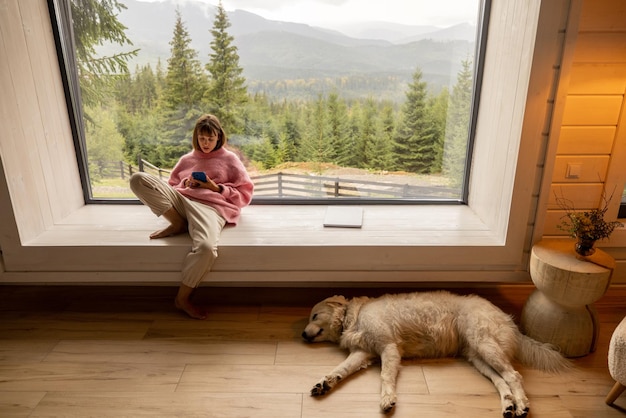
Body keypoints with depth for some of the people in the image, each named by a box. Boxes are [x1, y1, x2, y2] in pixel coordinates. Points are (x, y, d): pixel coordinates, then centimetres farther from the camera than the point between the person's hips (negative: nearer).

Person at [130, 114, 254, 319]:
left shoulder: (230, 159, 17)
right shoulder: (187, 159, 27)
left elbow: (245, 193, 12)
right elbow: (170, 186, 30)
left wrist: (217, 188, -2)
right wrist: (186, 184, 7)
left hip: (210, 207, -4)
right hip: (181, 200, 5)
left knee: (206, 248, -39)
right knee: (138, 179, -17)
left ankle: (183, 298, -14)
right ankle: (178, 223, -16)